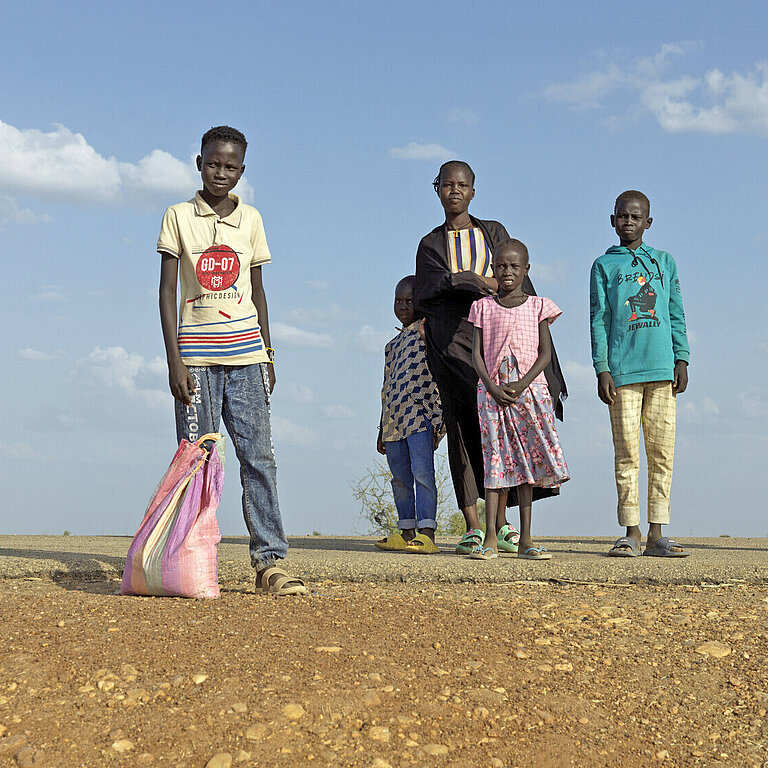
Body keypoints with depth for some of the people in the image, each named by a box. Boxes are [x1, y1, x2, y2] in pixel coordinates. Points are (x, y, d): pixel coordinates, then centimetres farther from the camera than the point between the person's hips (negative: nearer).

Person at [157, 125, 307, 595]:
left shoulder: (251, 219, 12)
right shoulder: (179, 217, 4)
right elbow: (167, 291, 1)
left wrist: (267, 355, 14)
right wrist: (174, 359, -8)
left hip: (245, 354, 2)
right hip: (196, 358, -2)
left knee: (260, 458, -4)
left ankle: (270, 561, -2)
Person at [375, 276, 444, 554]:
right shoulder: (393, 344, 24)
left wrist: (437, 419, -16)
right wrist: (382, 431, 25)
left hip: (420, 416, -8)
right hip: (394, 420, 8)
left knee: (422, 473, -14)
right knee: (400, 479, 9)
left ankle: (427, 534, -16)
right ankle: (407, 532, 15)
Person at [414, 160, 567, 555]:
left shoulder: (494, 233, 15)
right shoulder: (430, 244, 16)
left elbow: (517, 286, 10)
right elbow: (426, 294, 0)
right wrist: (477, 282, -12)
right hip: (451, 341, 0)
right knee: (463, 430, -7)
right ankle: (472, 526, -7)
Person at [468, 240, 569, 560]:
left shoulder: (537, 306, 8)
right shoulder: (483, 307, 9)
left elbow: (545, 353, 1)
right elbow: (476, 354, 4)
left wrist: (521, 384, -12)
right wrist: (492, 387, -11)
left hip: (529, 389, 0)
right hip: (492, 390, 0)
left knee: (526, 460, -1)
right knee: (496, 460, -3)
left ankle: (525, 540, 2)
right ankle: (490, 539, -3)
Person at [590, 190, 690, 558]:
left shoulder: (665, 262, 15)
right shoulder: (604, 265, 9)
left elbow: (676, 316, 15)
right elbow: (598, 320, 5)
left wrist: (681, 360, 6)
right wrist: (602, 369, -3)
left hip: (662, 369, 2)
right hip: (622, 371, -2)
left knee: (662, 452, 1)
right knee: (627, 453, -3)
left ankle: (656, 534, 6)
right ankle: (631, 532, 3)